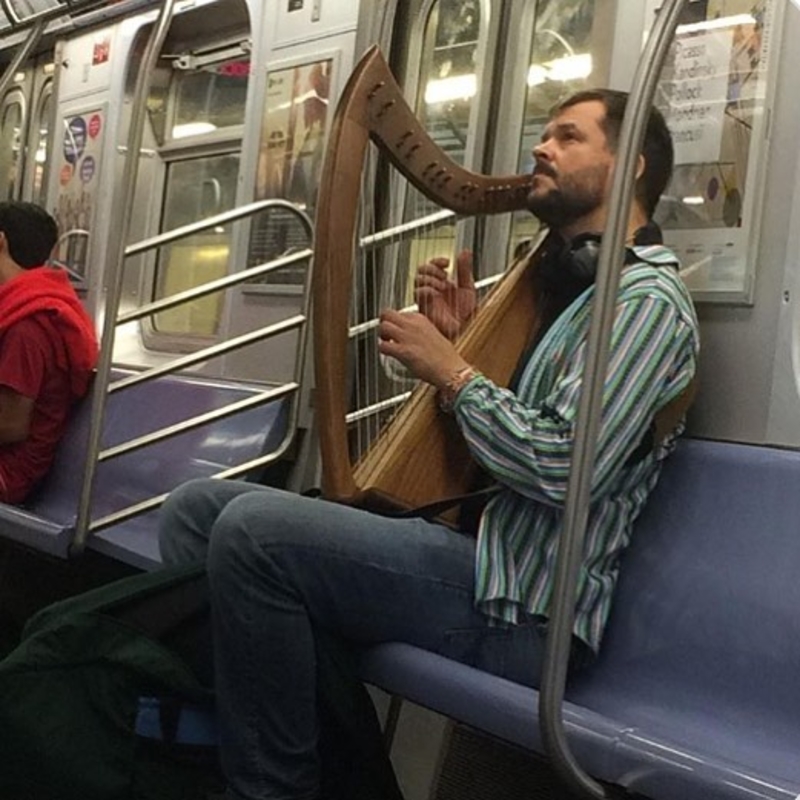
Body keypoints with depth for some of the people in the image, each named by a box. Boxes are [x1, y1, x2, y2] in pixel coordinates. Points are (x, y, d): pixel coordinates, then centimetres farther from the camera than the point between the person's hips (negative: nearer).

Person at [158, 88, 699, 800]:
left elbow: (567, 467, -22)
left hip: (516, 611, -9)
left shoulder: (647, 296, -8)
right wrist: (460, 336, 6)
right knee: (196, 508, 3)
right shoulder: (565, 281, 20)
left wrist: (453, 370, -10)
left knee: (254, 529, -27)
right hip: (466, 547, 9)